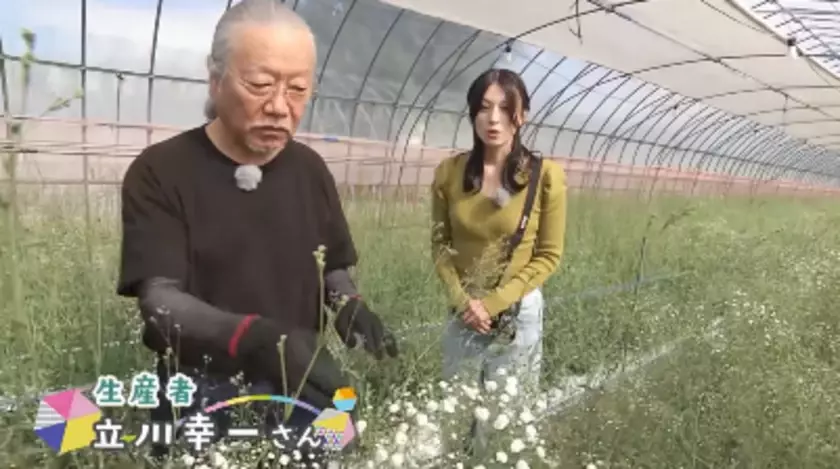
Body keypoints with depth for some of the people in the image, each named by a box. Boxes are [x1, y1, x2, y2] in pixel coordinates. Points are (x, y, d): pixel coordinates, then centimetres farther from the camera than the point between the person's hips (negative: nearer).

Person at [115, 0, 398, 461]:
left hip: (300, 396, 4)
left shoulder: (310, 169, 2)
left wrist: (349, 304, -14)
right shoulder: (159, 173, -13)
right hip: (203, 400, -4)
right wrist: (255, 337, -39)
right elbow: (159, 301, -21)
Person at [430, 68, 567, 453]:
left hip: (518, 313, -2)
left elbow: (548, 256, -7)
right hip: (463, 313, 2)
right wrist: (462, 300, -12)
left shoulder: (545, 176, -12)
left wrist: (495, 302, -14)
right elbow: (440, 245, 2)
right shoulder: (449, 173, -4)